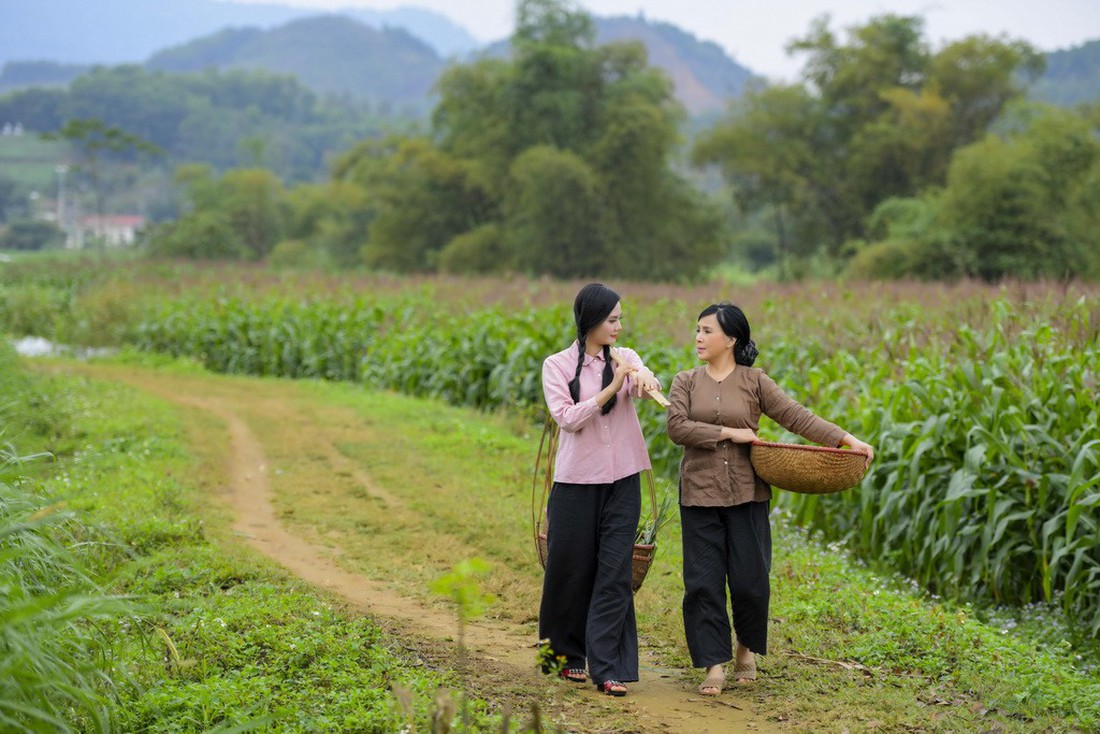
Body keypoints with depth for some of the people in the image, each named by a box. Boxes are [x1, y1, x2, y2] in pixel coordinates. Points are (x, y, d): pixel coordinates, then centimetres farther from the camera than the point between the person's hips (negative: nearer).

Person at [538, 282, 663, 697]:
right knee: (572, 570, 7)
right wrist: (611, 388, -20)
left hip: (622, 481, 2)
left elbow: (644, 381, -14)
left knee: (615, 573, -3)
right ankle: (567, 652, 28)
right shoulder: (557, 366, -1)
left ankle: (607, 668, -3)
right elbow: (568, 418, -12)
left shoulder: (625, 359, 6)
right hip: (577, 481, -2)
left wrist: (645, 379, -37)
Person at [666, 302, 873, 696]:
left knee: (750, 581, 0)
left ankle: (747, 648, 26)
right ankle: (715, 664, 9)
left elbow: (796, 416, -5)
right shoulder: (686, 382, 4)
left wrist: (845, 439, -13)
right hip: (700, 494, 1)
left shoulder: (754, 381, 1)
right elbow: (676, 427, -10)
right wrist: (728, 432, -14)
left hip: (746, 494, -1)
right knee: (703, 582, -1)